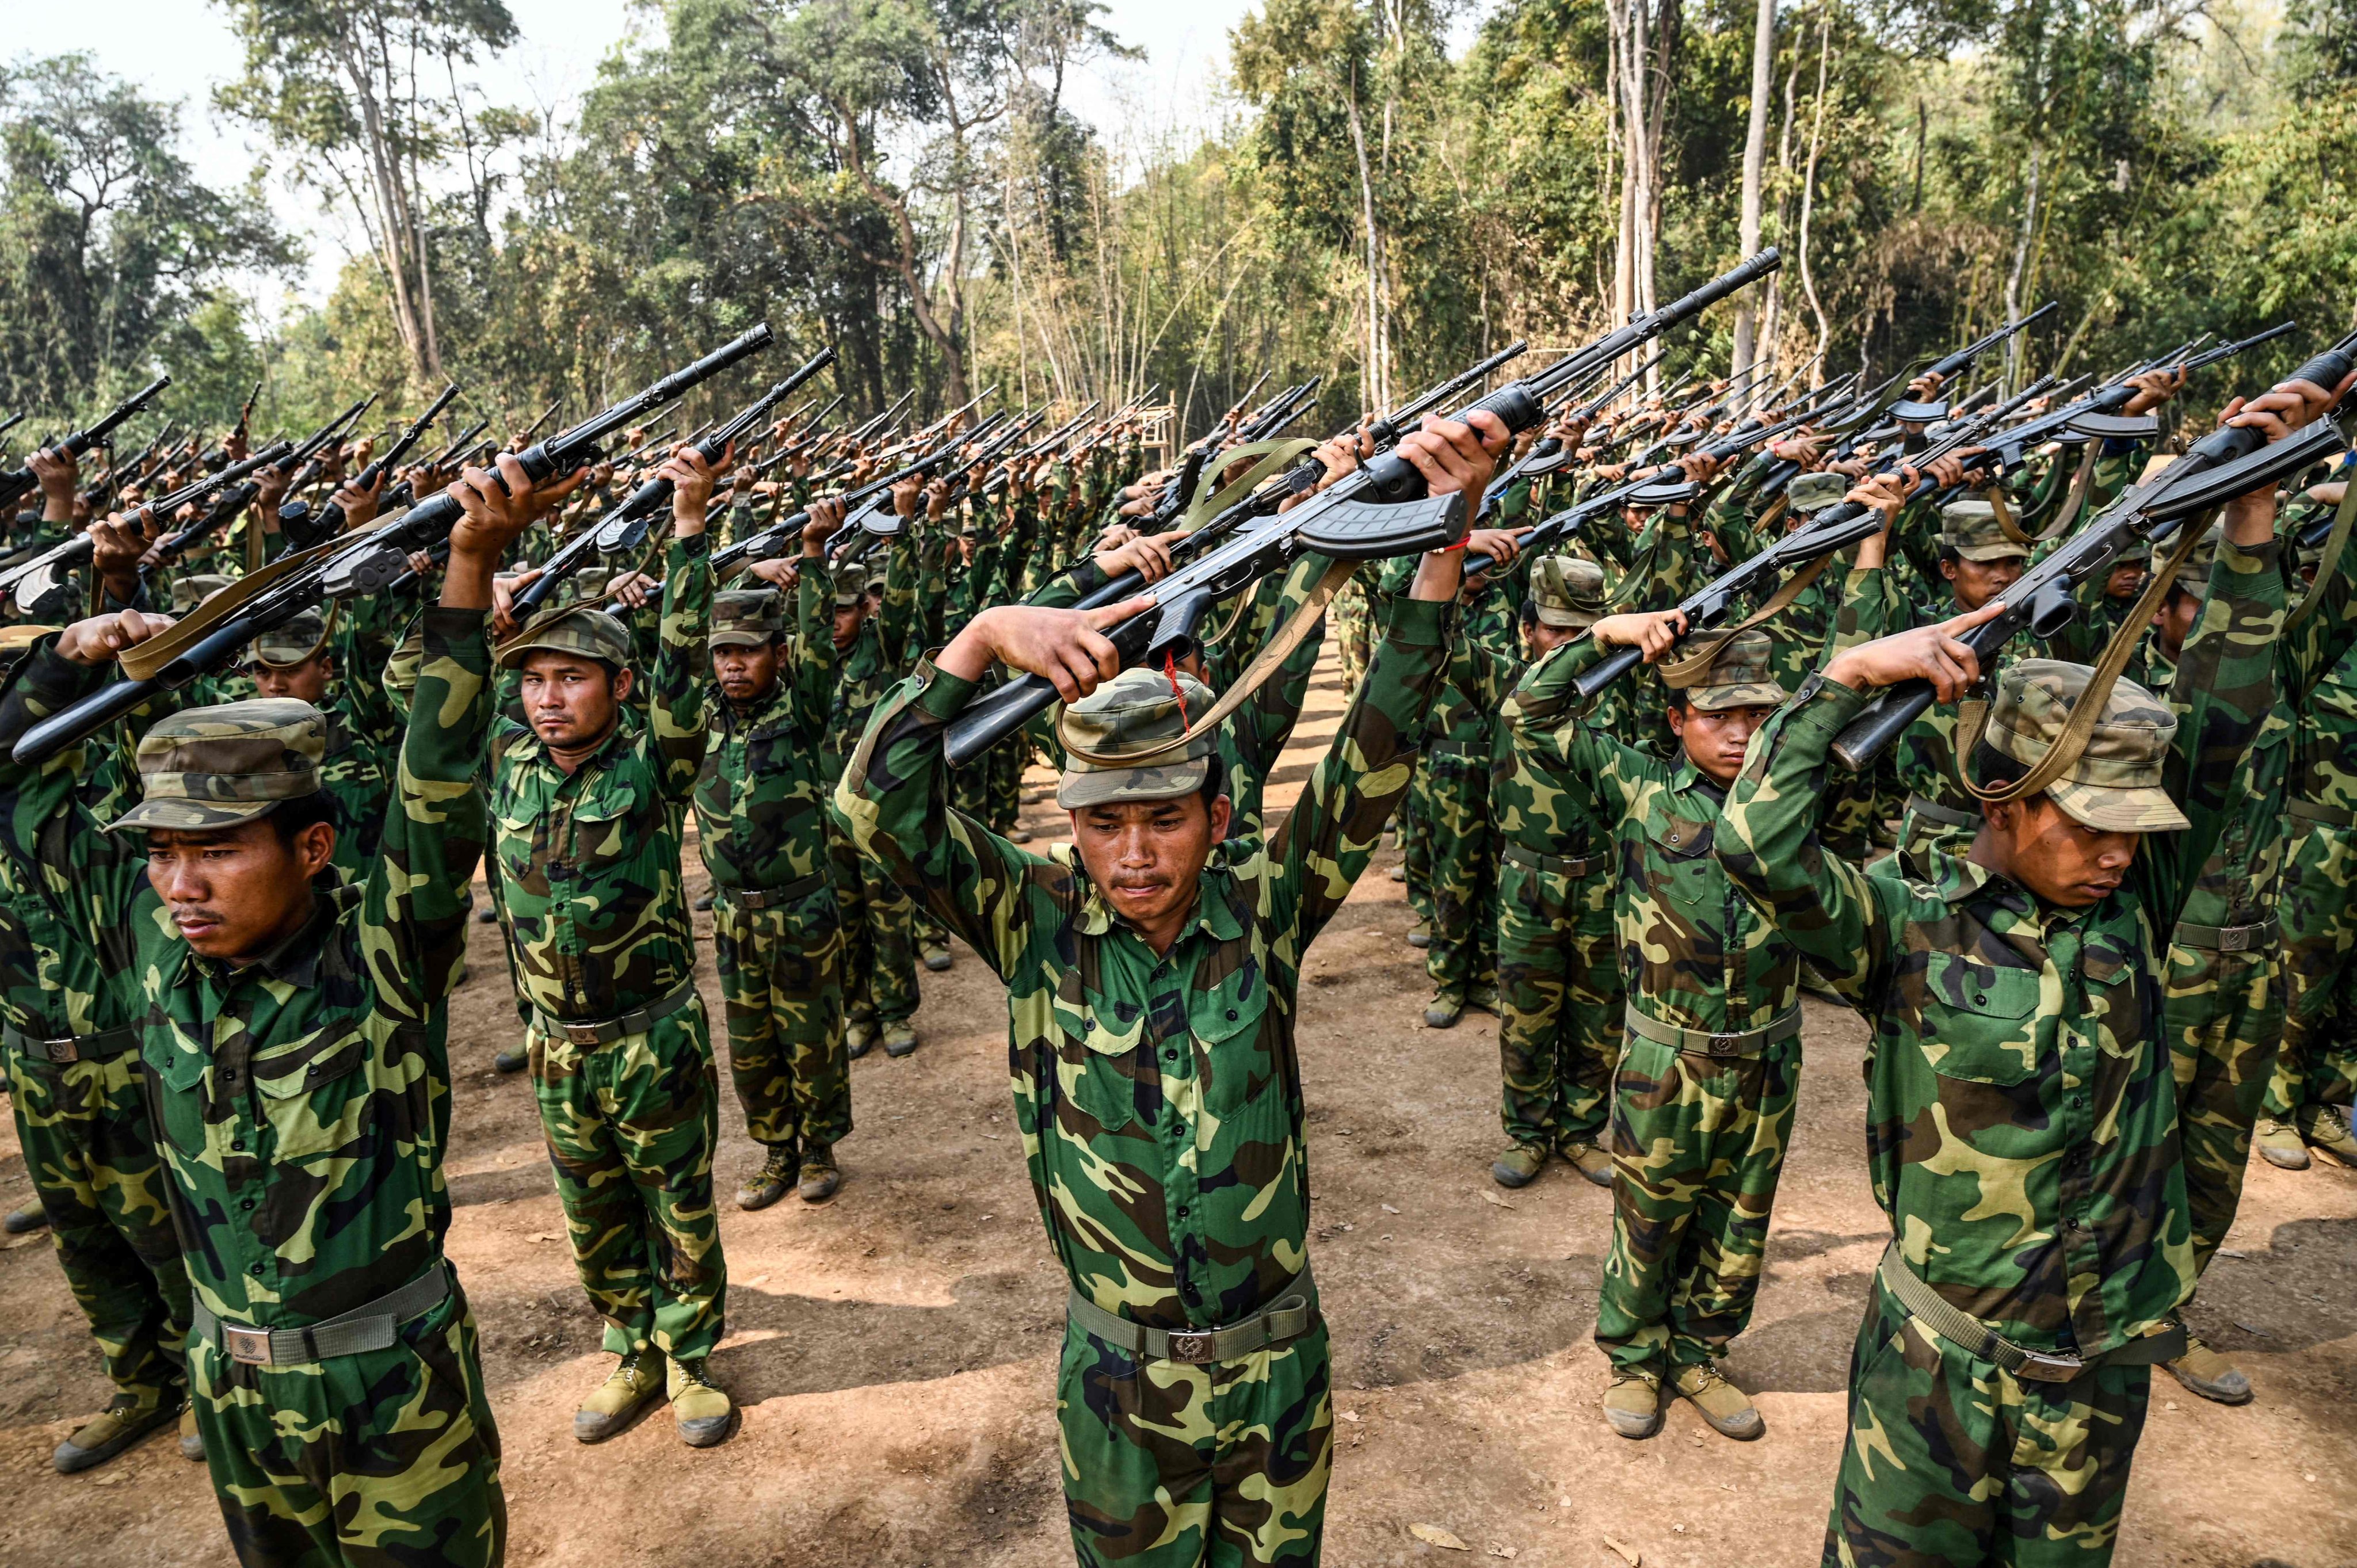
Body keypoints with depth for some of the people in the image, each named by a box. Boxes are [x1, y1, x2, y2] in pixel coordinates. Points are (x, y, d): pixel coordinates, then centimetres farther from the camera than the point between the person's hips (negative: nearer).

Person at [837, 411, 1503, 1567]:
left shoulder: (1263, 908, -12)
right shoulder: (1038, 923, -13)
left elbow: (1375, 760, -21)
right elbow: (881, 803, -22)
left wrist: (1443, 543, -30)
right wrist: (983, 638, -33)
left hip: (1275, 1363, 1)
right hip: (1118, 1381, -1)